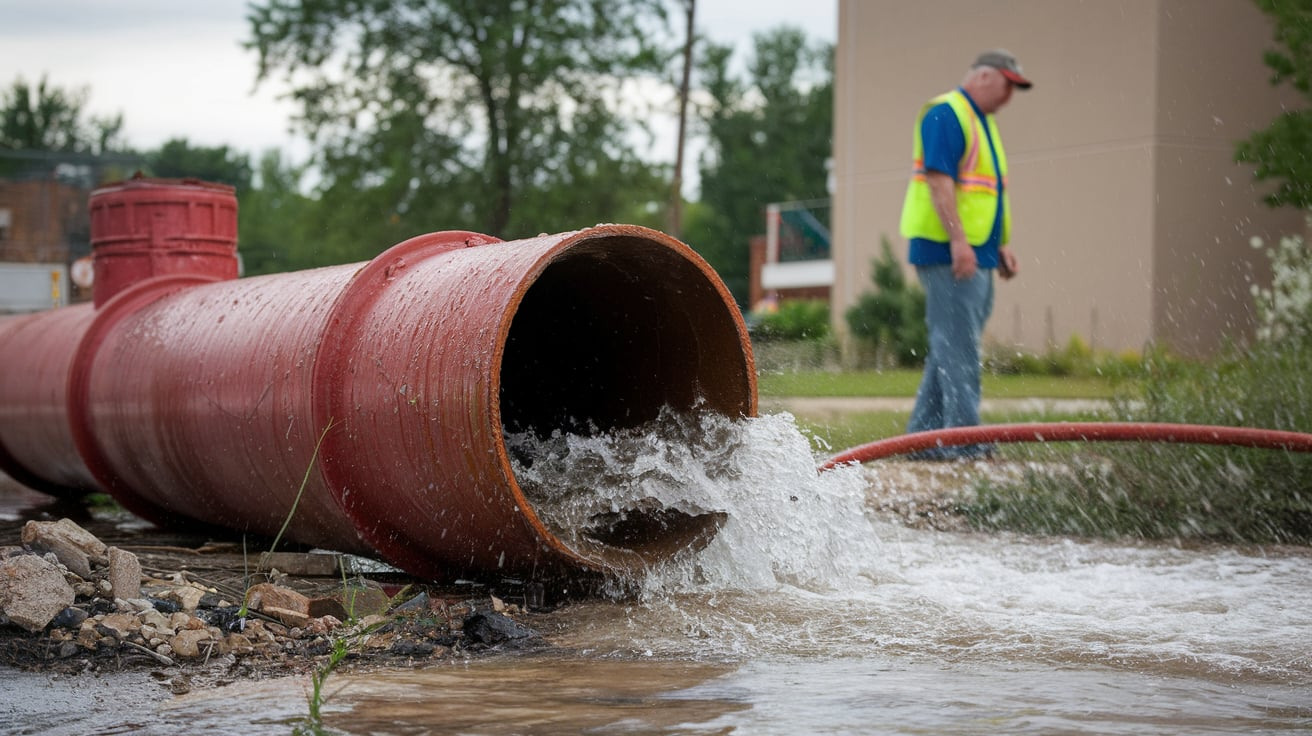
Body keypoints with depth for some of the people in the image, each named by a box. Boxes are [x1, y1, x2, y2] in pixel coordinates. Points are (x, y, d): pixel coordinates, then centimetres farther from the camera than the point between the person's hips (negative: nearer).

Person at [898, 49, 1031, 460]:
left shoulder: (983, 122, 22)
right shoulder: (945, 114, -9)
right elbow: (938, 179, -19)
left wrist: (1000, 245, 19)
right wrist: (958, 240, -25)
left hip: (976, 255, 10)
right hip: (948, 253, -10)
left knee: (951, 347, 11)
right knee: (957, 348, -11)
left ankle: (923, 437, 16)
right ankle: (965, 438, -11)